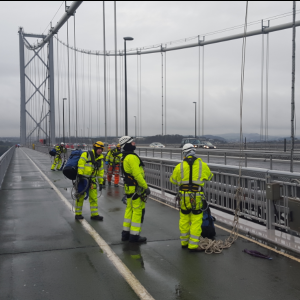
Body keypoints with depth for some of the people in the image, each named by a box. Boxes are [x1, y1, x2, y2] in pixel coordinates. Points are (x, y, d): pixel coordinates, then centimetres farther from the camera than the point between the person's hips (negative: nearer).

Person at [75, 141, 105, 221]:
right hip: (83, 178, -6)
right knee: (80, 196, 2)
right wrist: (80, 174, -22)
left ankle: (94, 214, 14)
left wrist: (101, 182, 14)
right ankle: (78, 214, 13)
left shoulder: (100, 159, 12)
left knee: (94, 197, 6)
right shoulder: (86, 154, -7)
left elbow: (101, 171, 16)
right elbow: (80, 164, -15)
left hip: (92, 180, 6)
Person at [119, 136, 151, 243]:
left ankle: (126, 233, 24)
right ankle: (134, 235, 3)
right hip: (136, 189, -10)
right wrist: (146, 187, -19)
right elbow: (137, 174, -25)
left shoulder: (124, 157, 12)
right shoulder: (132, 157, -20)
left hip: (129, 187, 10)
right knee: (138, 210, -3)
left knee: (129, 209, 17)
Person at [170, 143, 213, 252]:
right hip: (197, 196, -2)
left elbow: (173, 180, 14)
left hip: (184, 195, 2)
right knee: (196, 221, 3)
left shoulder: (179, 166, 0)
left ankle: (184, 242, 25)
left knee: (184, 219, 15)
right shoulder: (202, 165, 0)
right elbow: (209, 176, 17)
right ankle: (193, 245, 3)